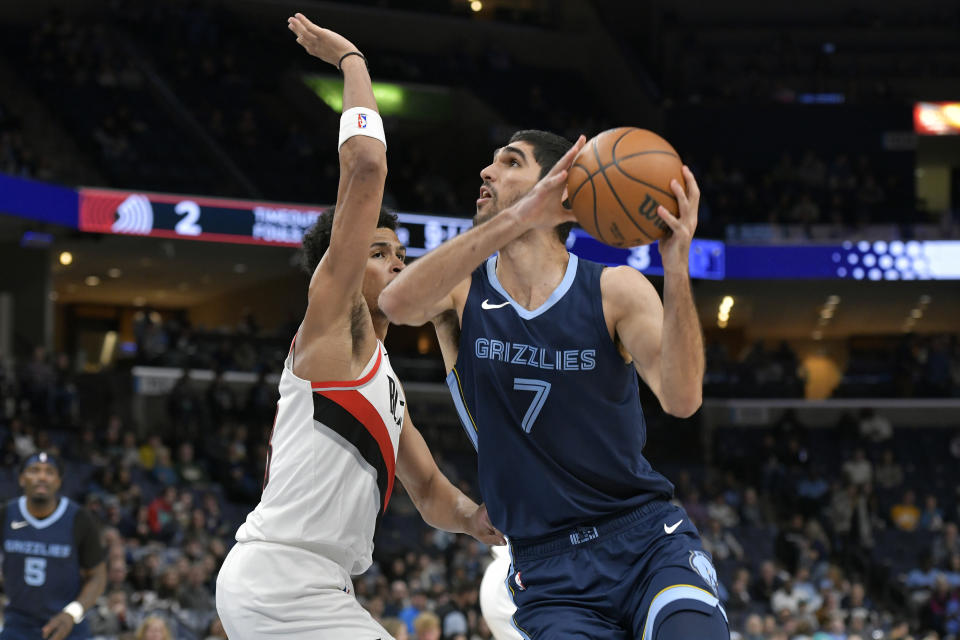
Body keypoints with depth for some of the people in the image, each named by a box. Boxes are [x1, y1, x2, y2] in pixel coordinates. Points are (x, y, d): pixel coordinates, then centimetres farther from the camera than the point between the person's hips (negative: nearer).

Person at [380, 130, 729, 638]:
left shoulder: (615, 290, 0)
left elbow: (681, 400, -15)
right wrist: (517, 218, -31)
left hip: (648, 539, -1)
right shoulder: (461, 289, 2)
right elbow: (397, 303, -23)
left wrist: (677, 271, -28)